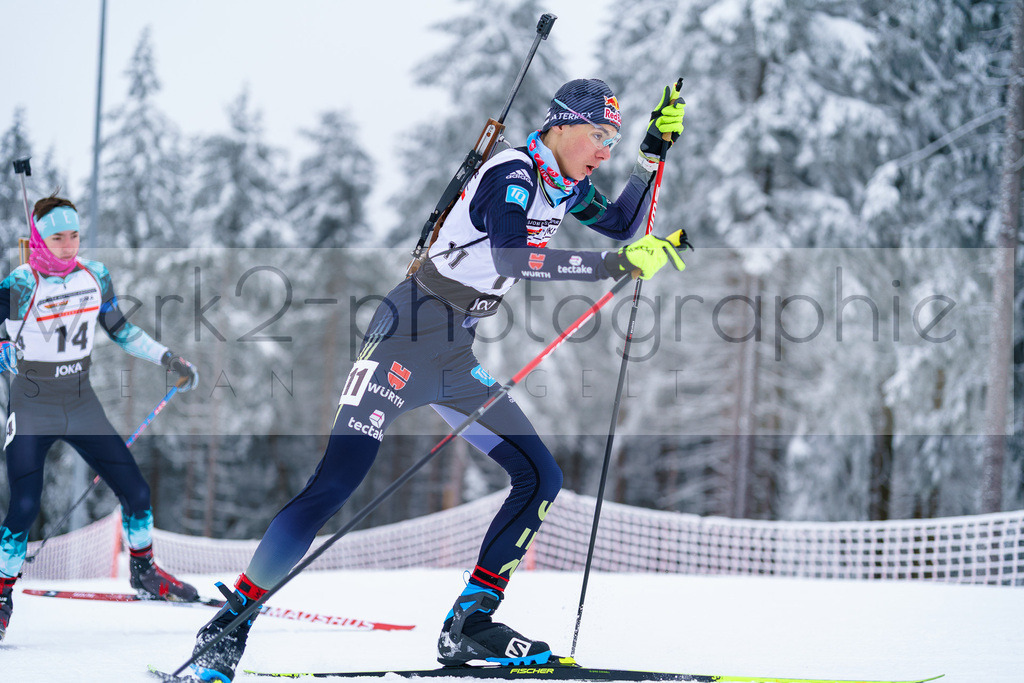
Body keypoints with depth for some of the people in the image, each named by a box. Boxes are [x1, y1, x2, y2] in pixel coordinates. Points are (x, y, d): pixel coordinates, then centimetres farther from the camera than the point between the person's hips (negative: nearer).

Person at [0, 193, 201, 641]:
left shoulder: (95, 276, 0)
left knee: (135, 492, 4)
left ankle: (144, 573, 27)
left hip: (82, 403, 5)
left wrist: (168, 359, 10)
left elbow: (119, 330, 14)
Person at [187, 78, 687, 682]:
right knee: (333, 486, -16)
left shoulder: (563, 186, 10)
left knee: (542, 478, 4)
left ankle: (468, 626, 7)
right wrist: (615, 264, -36)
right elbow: (510, 257, -34)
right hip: (408, 338, -9)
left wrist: (654, 153, 12)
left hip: (457, 359, 9)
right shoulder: (512, 174, -17)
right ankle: (229, 627, -12)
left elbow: (621, 225, 25)